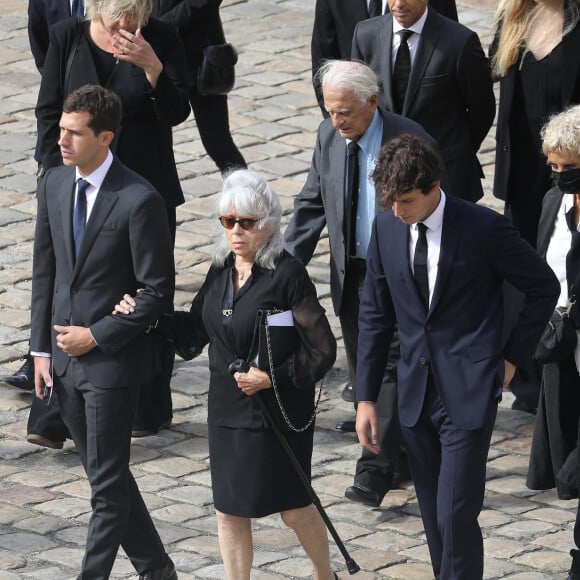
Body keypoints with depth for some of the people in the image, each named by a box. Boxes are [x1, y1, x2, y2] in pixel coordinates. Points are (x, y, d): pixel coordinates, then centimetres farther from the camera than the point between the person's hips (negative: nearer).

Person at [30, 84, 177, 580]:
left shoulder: (139, 201, -17)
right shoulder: (54, 185, 4)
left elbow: (158, 293, -14)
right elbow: (45, 272, 11)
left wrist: (96, 336, -14)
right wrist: (41, 349, 6)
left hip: (112, 358, -7)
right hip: (65, 356, 7)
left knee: (107, 481, -1)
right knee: (103, 474, 15)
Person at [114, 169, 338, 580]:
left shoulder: (287, 275, -17)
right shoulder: (223, 269, 3)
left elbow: (322, 350, -15)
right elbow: (194, 332, 12)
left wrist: (272, 377, -21)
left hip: (279, 411, -6)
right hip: (227, 409, 6)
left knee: (294, 509, 8)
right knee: (230, 511, 9)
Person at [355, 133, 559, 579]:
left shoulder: (484, 227, -12)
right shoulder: (386, 229, 2)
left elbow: (544, 287, 1)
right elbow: (375, 316, 10)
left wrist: (513, 357, 0)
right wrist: (366, 398, 7)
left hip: (469, 392, -5)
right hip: (417, 392, 5)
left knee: (456, 516, -11)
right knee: (434, 517, 12)